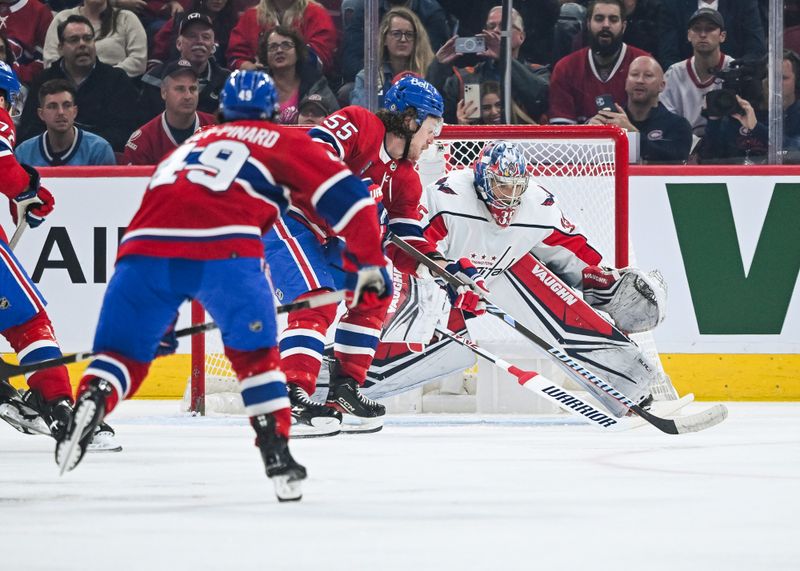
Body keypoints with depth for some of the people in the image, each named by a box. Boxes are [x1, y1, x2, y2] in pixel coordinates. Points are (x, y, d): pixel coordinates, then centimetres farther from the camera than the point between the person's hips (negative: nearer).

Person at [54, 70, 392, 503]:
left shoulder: (188, 146, 39)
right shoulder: (280, 142, 24)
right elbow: (344, 195, 13)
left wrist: (161, 318, 46)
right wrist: (369, 264, 22)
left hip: (144, 242, 3)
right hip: (224, 248, -3)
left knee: (123, 350, 13)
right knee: (254, 351, 15)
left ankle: (90, 401, -15)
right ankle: (277, 455, 6)